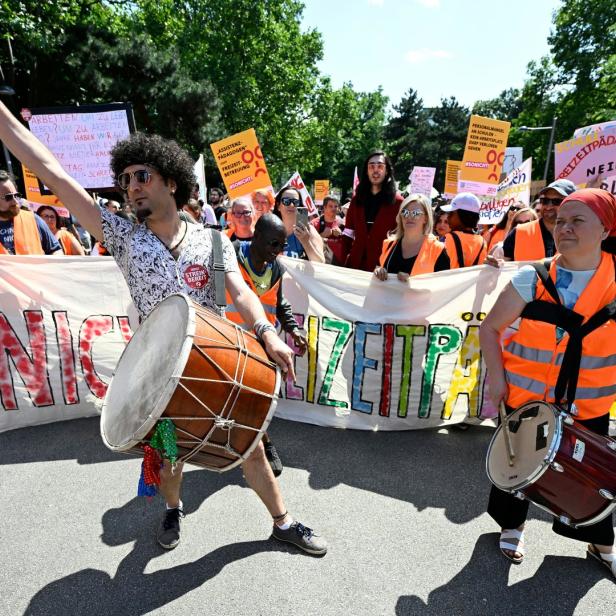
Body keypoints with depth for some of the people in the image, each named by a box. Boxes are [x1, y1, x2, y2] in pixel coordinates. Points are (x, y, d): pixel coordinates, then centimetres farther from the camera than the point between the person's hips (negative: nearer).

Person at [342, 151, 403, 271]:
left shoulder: (396, 200, -1)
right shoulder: (357, 198, 11)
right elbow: (349, 230, 12)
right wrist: (344, 255, 2)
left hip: (383, 265, -3)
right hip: (355, 262, 4)